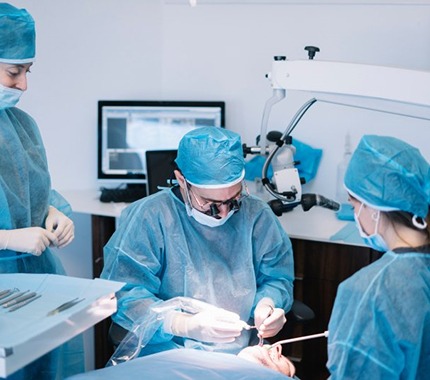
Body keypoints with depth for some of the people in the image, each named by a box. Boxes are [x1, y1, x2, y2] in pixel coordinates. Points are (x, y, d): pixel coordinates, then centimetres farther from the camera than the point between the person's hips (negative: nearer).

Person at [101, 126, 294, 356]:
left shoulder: (256, 215, 3)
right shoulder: (148, 217, -9)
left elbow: (278, 278, 13)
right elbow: (124, 296, -12)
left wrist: (267, 304, -11)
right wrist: (186, 325, -26)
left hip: (244, 354, 3)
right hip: (166, 362, -2)